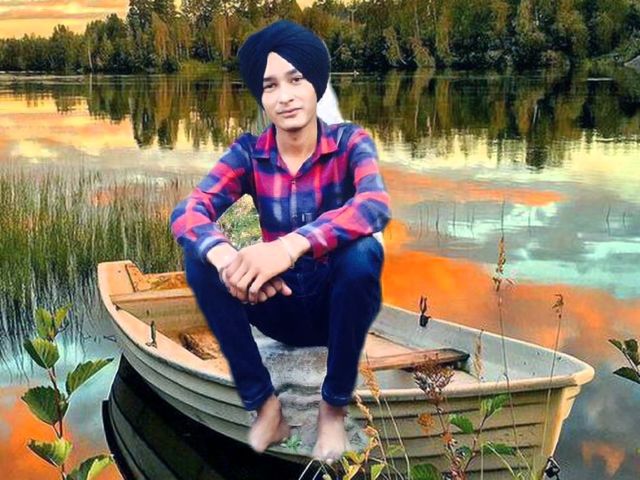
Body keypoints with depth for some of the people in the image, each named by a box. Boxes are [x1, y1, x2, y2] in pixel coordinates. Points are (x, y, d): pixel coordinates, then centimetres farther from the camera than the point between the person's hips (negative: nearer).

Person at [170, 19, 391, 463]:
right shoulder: (250, 152, -7)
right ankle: (264, 404, -14)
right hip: (282, 307, 2)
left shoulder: (350, 142, -13)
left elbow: (376, 206, -34)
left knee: (363, 251, -34)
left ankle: (335, 407, -15)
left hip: (338, 303, -2)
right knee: (201, 255, -22)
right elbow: (187, 213, -20)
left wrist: (291, 247, -49)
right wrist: (224, 256, -43)